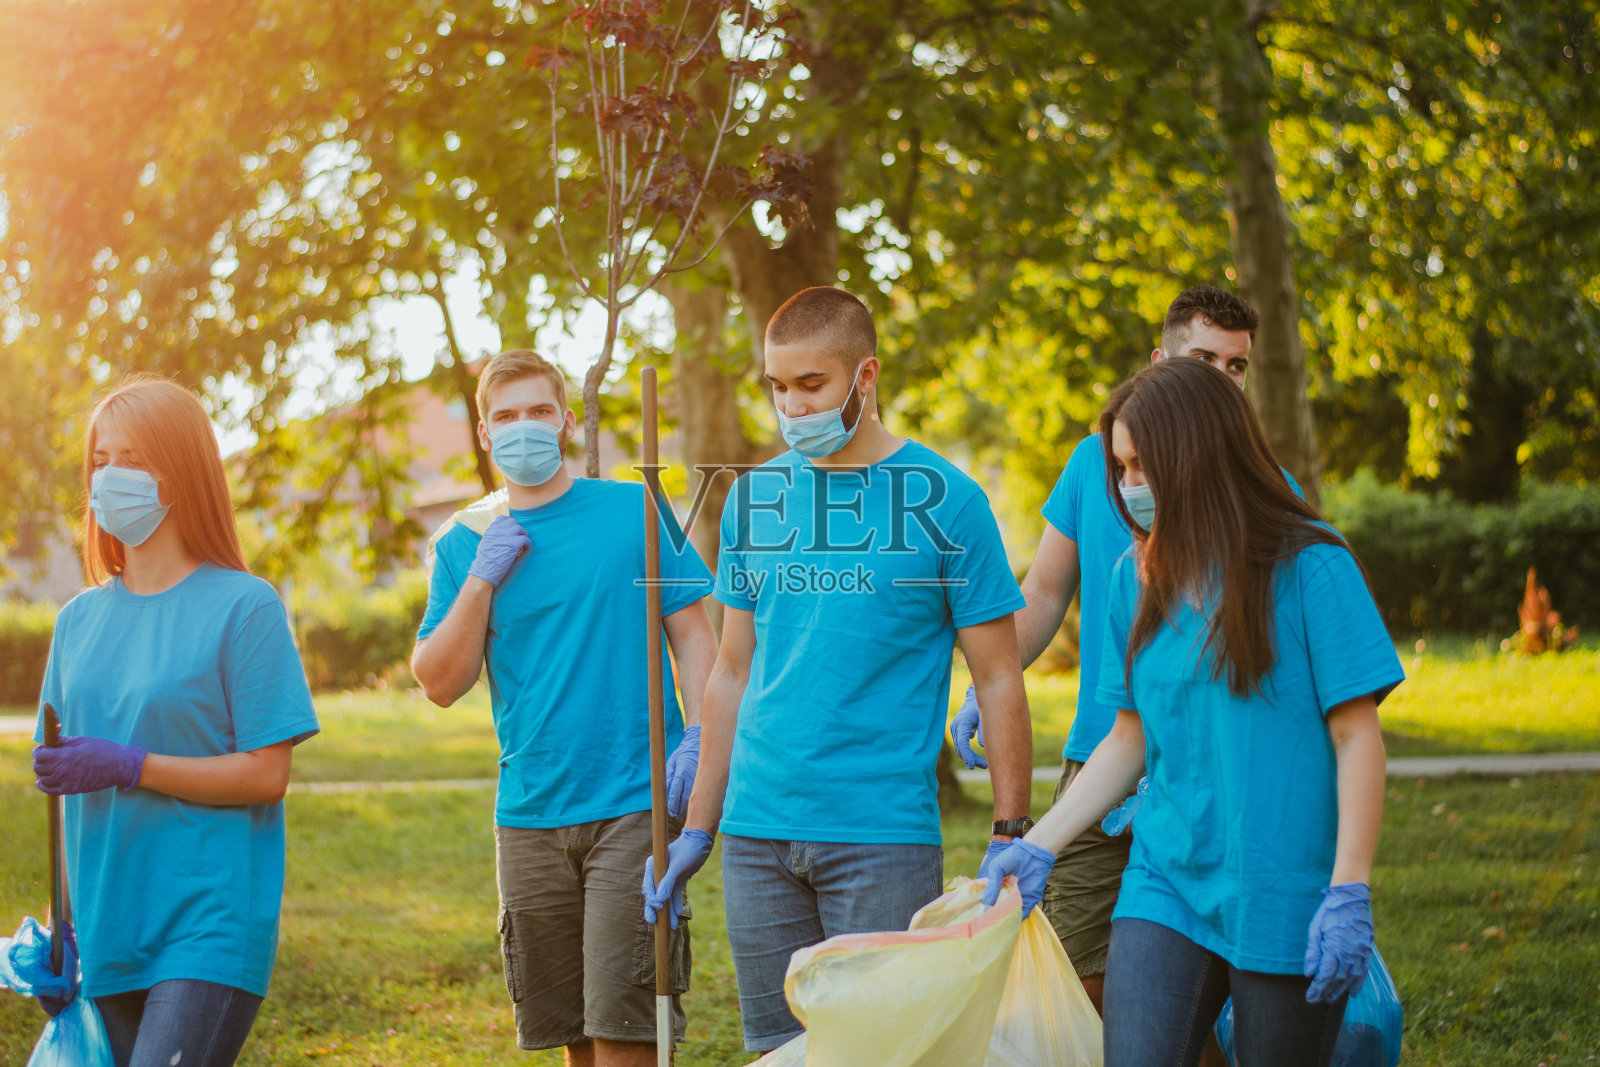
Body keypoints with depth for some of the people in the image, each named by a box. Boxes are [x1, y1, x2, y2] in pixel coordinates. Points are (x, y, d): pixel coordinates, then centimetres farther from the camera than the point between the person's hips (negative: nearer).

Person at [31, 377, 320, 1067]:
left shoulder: (243, 606, -5)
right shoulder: (81, 619, 12)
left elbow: (266, 775, -9)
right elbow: (69, 787, 16)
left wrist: (128, 765, -17)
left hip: (212, 926, -6)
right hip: (108, 928, 6)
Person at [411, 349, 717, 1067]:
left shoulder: (635, 510, 2)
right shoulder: (465, 546, 9)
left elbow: (691, 634, 3)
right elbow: (441, 685, 4)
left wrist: (698, 738, -11)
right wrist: (481, 581, -8)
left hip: (633, 801, -3)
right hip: (529, 814, 3)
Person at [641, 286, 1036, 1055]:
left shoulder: (944, 499, -3)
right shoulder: (754, 496, 10)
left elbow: (998, 680, -1)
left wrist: (1010, 840, -8)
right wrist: (697, 829, 12)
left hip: (884, 832, -4)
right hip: (757, 833, 4)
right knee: (779, 1047, 8)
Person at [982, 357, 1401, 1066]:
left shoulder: (1309, 567, -8)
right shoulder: (1138, 576, 8)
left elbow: (1357, 737, -8)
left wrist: (1349, 894, -14)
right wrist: (1038, 846, 5)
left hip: (1285, 897, -4)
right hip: (1166, 883, 4)